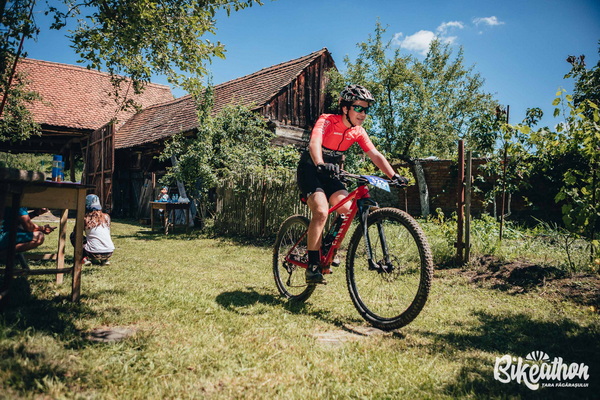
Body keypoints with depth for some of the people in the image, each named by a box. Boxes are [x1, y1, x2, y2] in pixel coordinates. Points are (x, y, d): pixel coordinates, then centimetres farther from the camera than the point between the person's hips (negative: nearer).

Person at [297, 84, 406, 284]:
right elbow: (314, 143, -37)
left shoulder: (358, 131, -1)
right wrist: (321, 164, -57)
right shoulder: (327, 121, -19)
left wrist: (393, 175, -19)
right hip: (310, 170, -6)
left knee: (346, 209, -17)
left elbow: (375, 155, -5)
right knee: (321, 211, -26)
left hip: (330, 174, 6)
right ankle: (312, 266, -20)